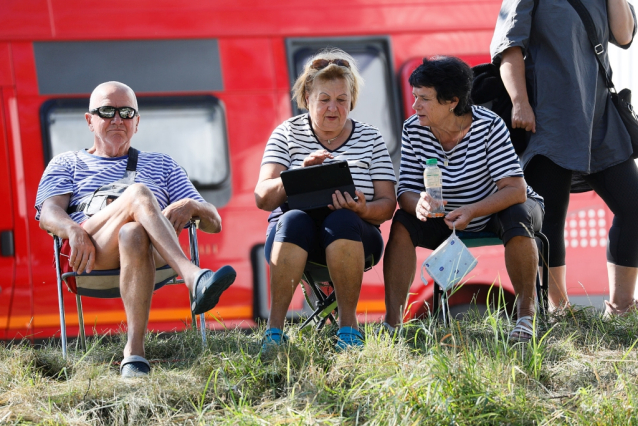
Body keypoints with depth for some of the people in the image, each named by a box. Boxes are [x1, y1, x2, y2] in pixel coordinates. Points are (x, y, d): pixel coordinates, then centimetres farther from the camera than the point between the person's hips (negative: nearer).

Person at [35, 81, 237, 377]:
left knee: (133, 234, -40)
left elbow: (214, 223, 25)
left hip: (154, 253, 1)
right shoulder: (67, 164, 32)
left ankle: (134, 351, -55)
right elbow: (47, 214, 9)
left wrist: (192, 207, -1)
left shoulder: (160, 164, 35)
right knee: (138, 193, -33)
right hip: (89, 254, -1)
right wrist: (75, 231, -17)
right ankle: (193, 277, -55)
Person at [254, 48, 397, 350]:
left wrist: (364, 210, -21)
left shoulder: (370, 139, 9)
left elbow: (387, 204, 3)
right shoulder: (288, 133, 8)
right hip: (292, 235, 0)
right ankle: (275, 326, -34)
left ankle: (348, 323, -28)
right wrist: (300, 175, -23)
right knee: (295, 219, -35)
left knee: (342, 220, -34)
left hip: (353, 237, 0)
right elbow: (262, 197, -4)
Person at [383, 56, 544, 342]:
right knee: (402, 223, -22)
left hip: (495, 211, -3)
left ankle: (525, 315, -24)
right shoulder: (413, 131, -14)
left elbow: (516, 190, -30)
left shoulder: (489, 126, -26)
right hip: (446, 218, 3)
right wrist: (419, 203, -41)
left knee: (518, 216, -36)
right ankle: (393, 319, -22)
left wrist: (472, 211, -46)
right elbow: (406, 191, -15)